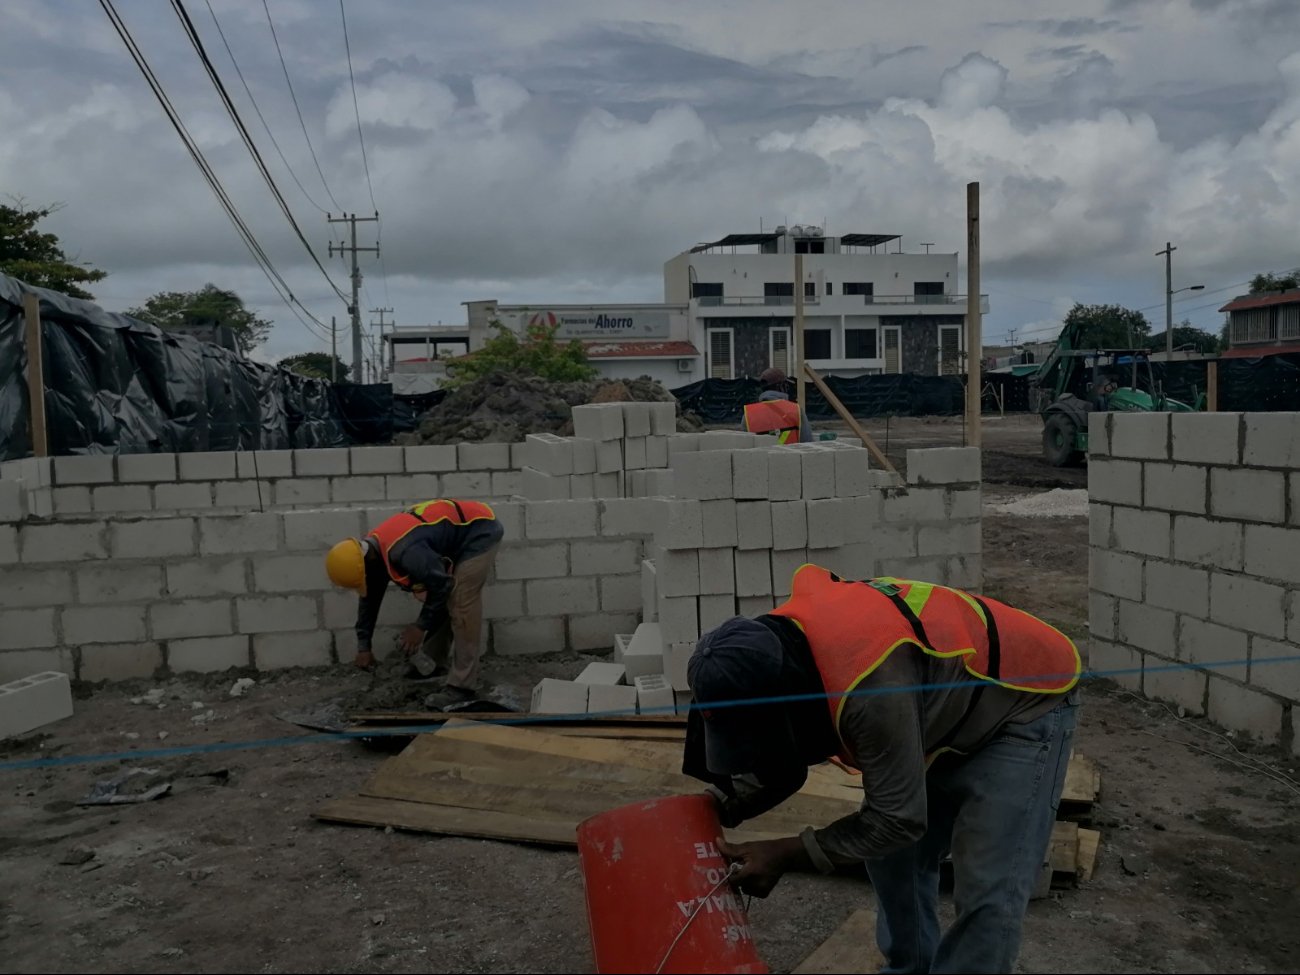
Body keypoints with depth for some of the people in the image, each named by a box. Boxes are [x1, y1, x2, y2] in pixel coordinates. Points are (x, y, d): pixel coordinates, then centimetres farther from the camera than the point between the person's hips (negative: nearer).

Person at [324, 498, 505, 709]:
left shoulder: (403, 552, -34)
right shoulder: (372, 551, -2)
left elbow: (441, 584, -26)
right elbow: (370, 599, 11)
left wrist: (421, 626, -14)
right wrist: (363, 645, 14)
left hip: (479, 532, -10)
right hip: (458, 536, 10)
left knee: (461, 605, -14)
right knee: (440, 602, 14)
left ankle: (462, 686, -11)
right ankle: (436, 664, 30)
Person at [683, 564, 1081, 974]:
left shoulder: (870, 685, -42)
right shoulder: (779, 643, -17)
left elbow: (898, 819, -30)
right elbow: (783, 755, 2)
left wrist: (787, 855, -25)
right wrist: (724, 804, -11)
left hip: (1025, 703, -8)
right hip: (951, 708, 8)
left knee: (987, 893, -13)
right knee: (893, 854, 13)